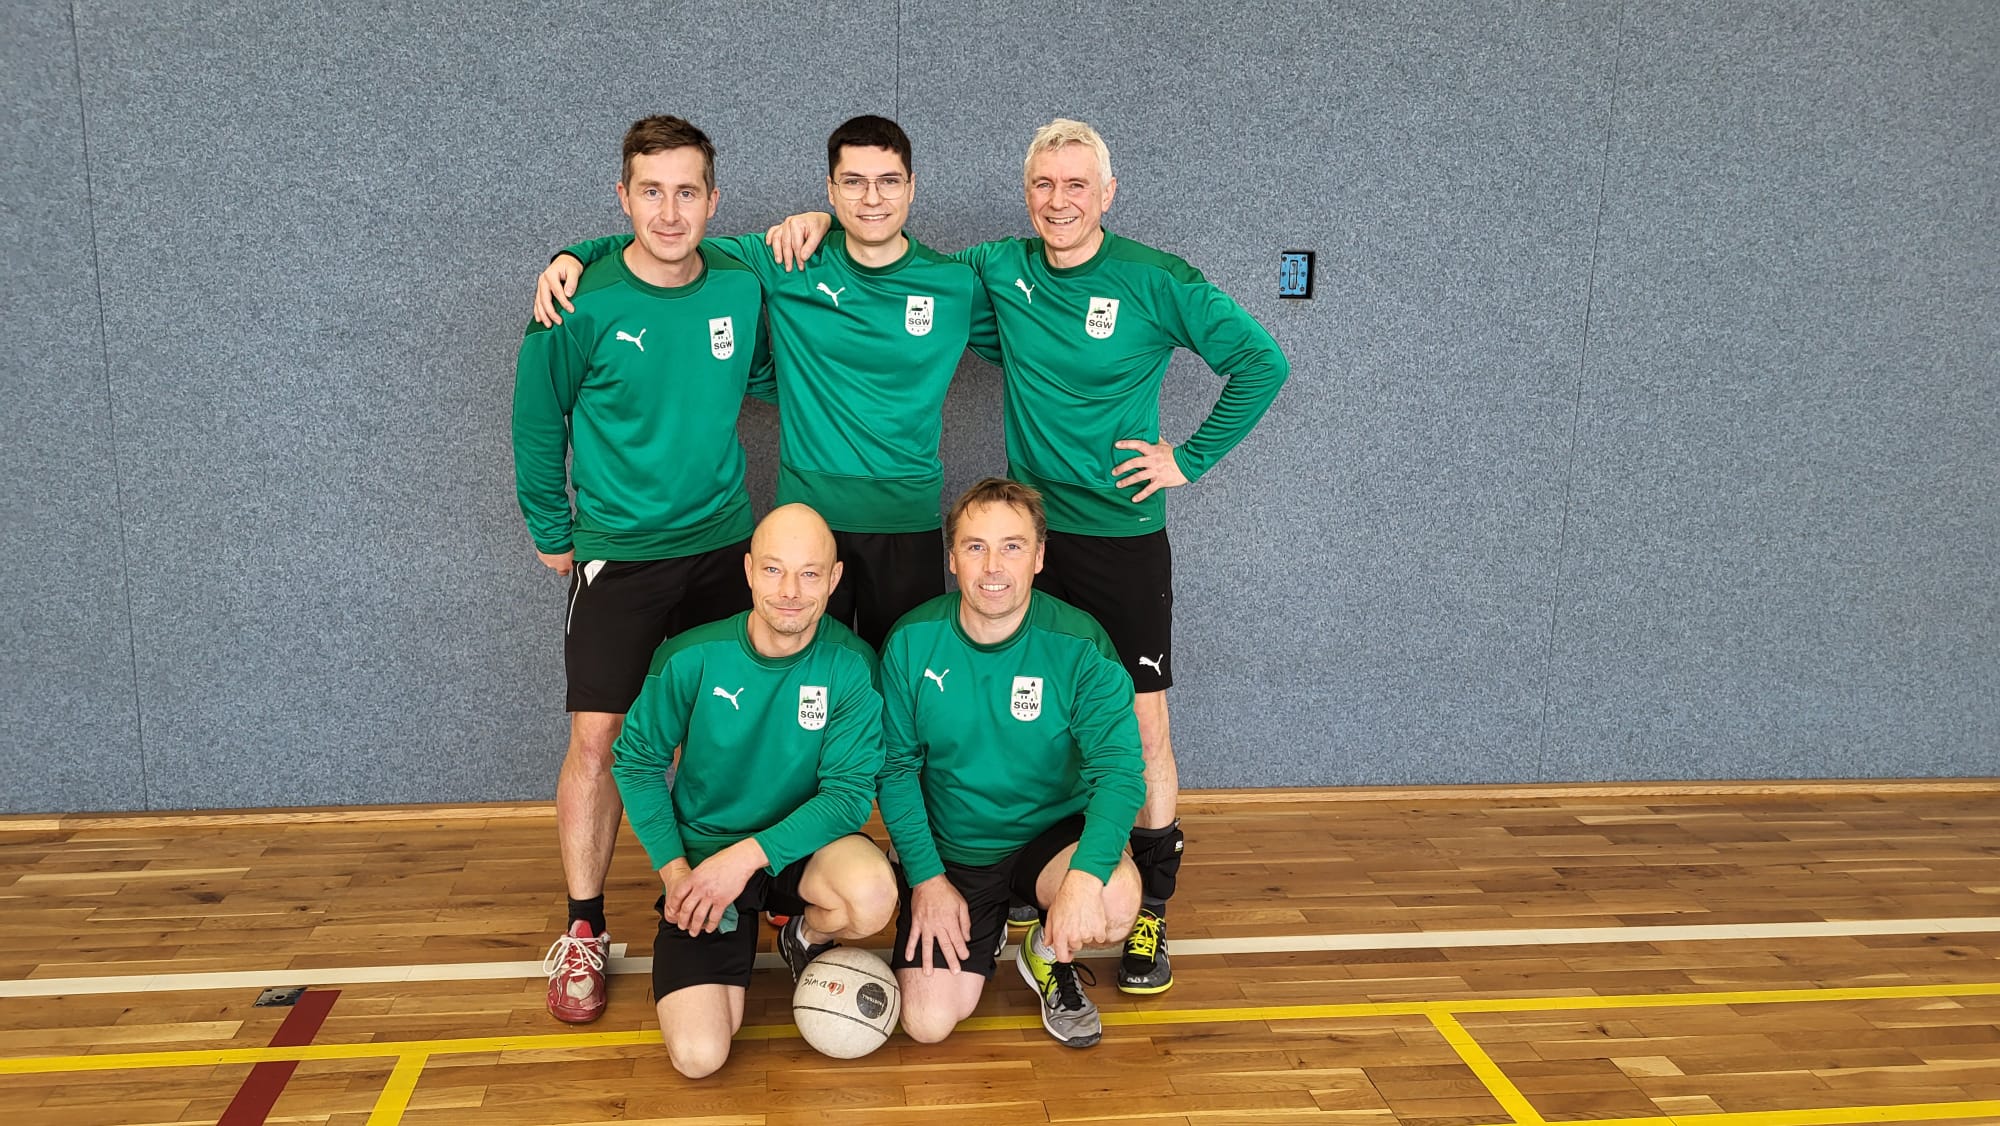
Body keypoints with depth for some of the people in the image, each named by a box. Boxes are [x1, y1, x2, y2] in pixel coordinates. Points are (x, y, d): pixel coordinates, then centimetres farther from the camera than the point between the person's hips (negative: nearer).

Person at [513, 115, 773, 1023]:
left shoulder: (741, 287, -5)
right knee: (598, 739, -4)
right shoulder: (584, 305, -14)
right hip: (616, 553, -3)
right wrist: (552, 532, 3)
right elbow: (537, 423, -1)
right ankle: (583, 931, 11)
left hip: (722, 545, 3)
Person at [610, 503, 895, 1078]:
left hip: (796, 848, 0)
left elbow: (849, 792, -16)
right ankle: (737, 938, 19)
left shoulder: (851, 666, -16)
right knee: (698, 1056, -15)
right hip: (703, 854, 0)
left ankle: (806, 937, 3)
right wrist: (673, 867, -12)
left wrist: (750, 854, -27)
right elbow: (638, 760, -2)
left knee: (873, 895, -35)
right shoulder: (691, 658, -15)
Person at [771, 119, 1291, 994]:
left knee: (1142, 728, 0)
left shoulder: (1156, 281, -8)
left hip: (1124, 537, -3)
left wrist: (1191, 460, -6)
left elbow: (1262, 362, -3)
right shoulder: (1000, 268, 2)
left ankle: (1150, 910, 16)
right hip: (1030, 529, 3)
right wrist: (824, 222, -1)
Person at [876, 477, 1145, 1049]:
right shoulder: (912, 641, -11)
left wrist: (1086, 875, -38)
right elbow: (896, 766, -3)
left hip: (1051, 831, -1)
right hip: (949, 850, 1)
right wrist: (925, 877, -12)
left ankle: (1049, 954, 5)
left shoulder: (1080, 645, -17)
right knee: (928, 1023, -11)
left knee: (1116, 902, -33)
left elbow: (1119, 768, -22)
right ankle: (988, 933, 23)